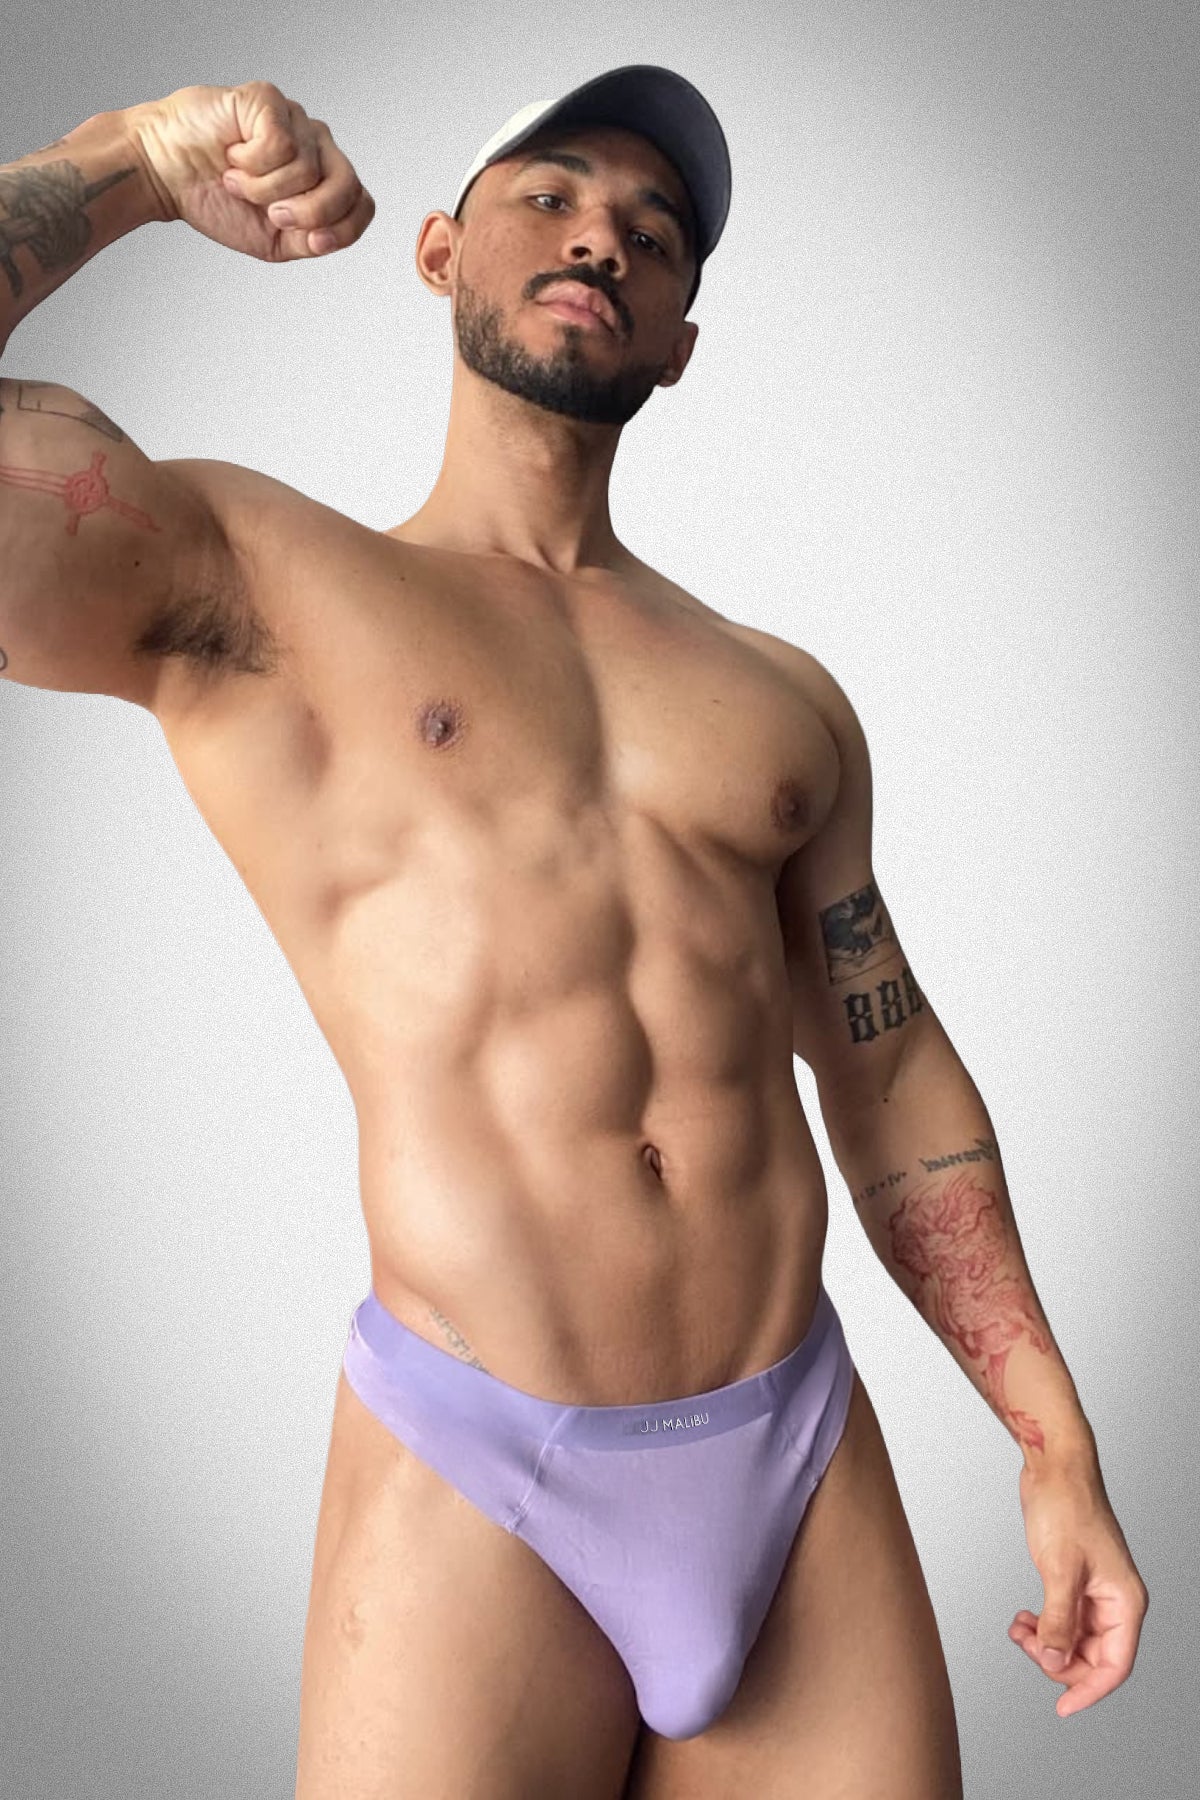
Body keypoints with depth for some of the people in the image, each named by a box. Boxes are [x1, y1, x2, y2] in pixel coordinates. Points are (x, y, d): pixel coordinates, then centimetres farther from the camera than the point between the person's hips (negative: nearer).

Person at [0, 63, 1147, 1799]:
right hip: (473, 1494, -4)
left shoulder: (784, 700, 15)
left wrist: (1057, 1445, 14)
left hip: (811, 1461, 4)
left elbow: (892, 1076, 17)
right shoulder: (241, 583, 3)